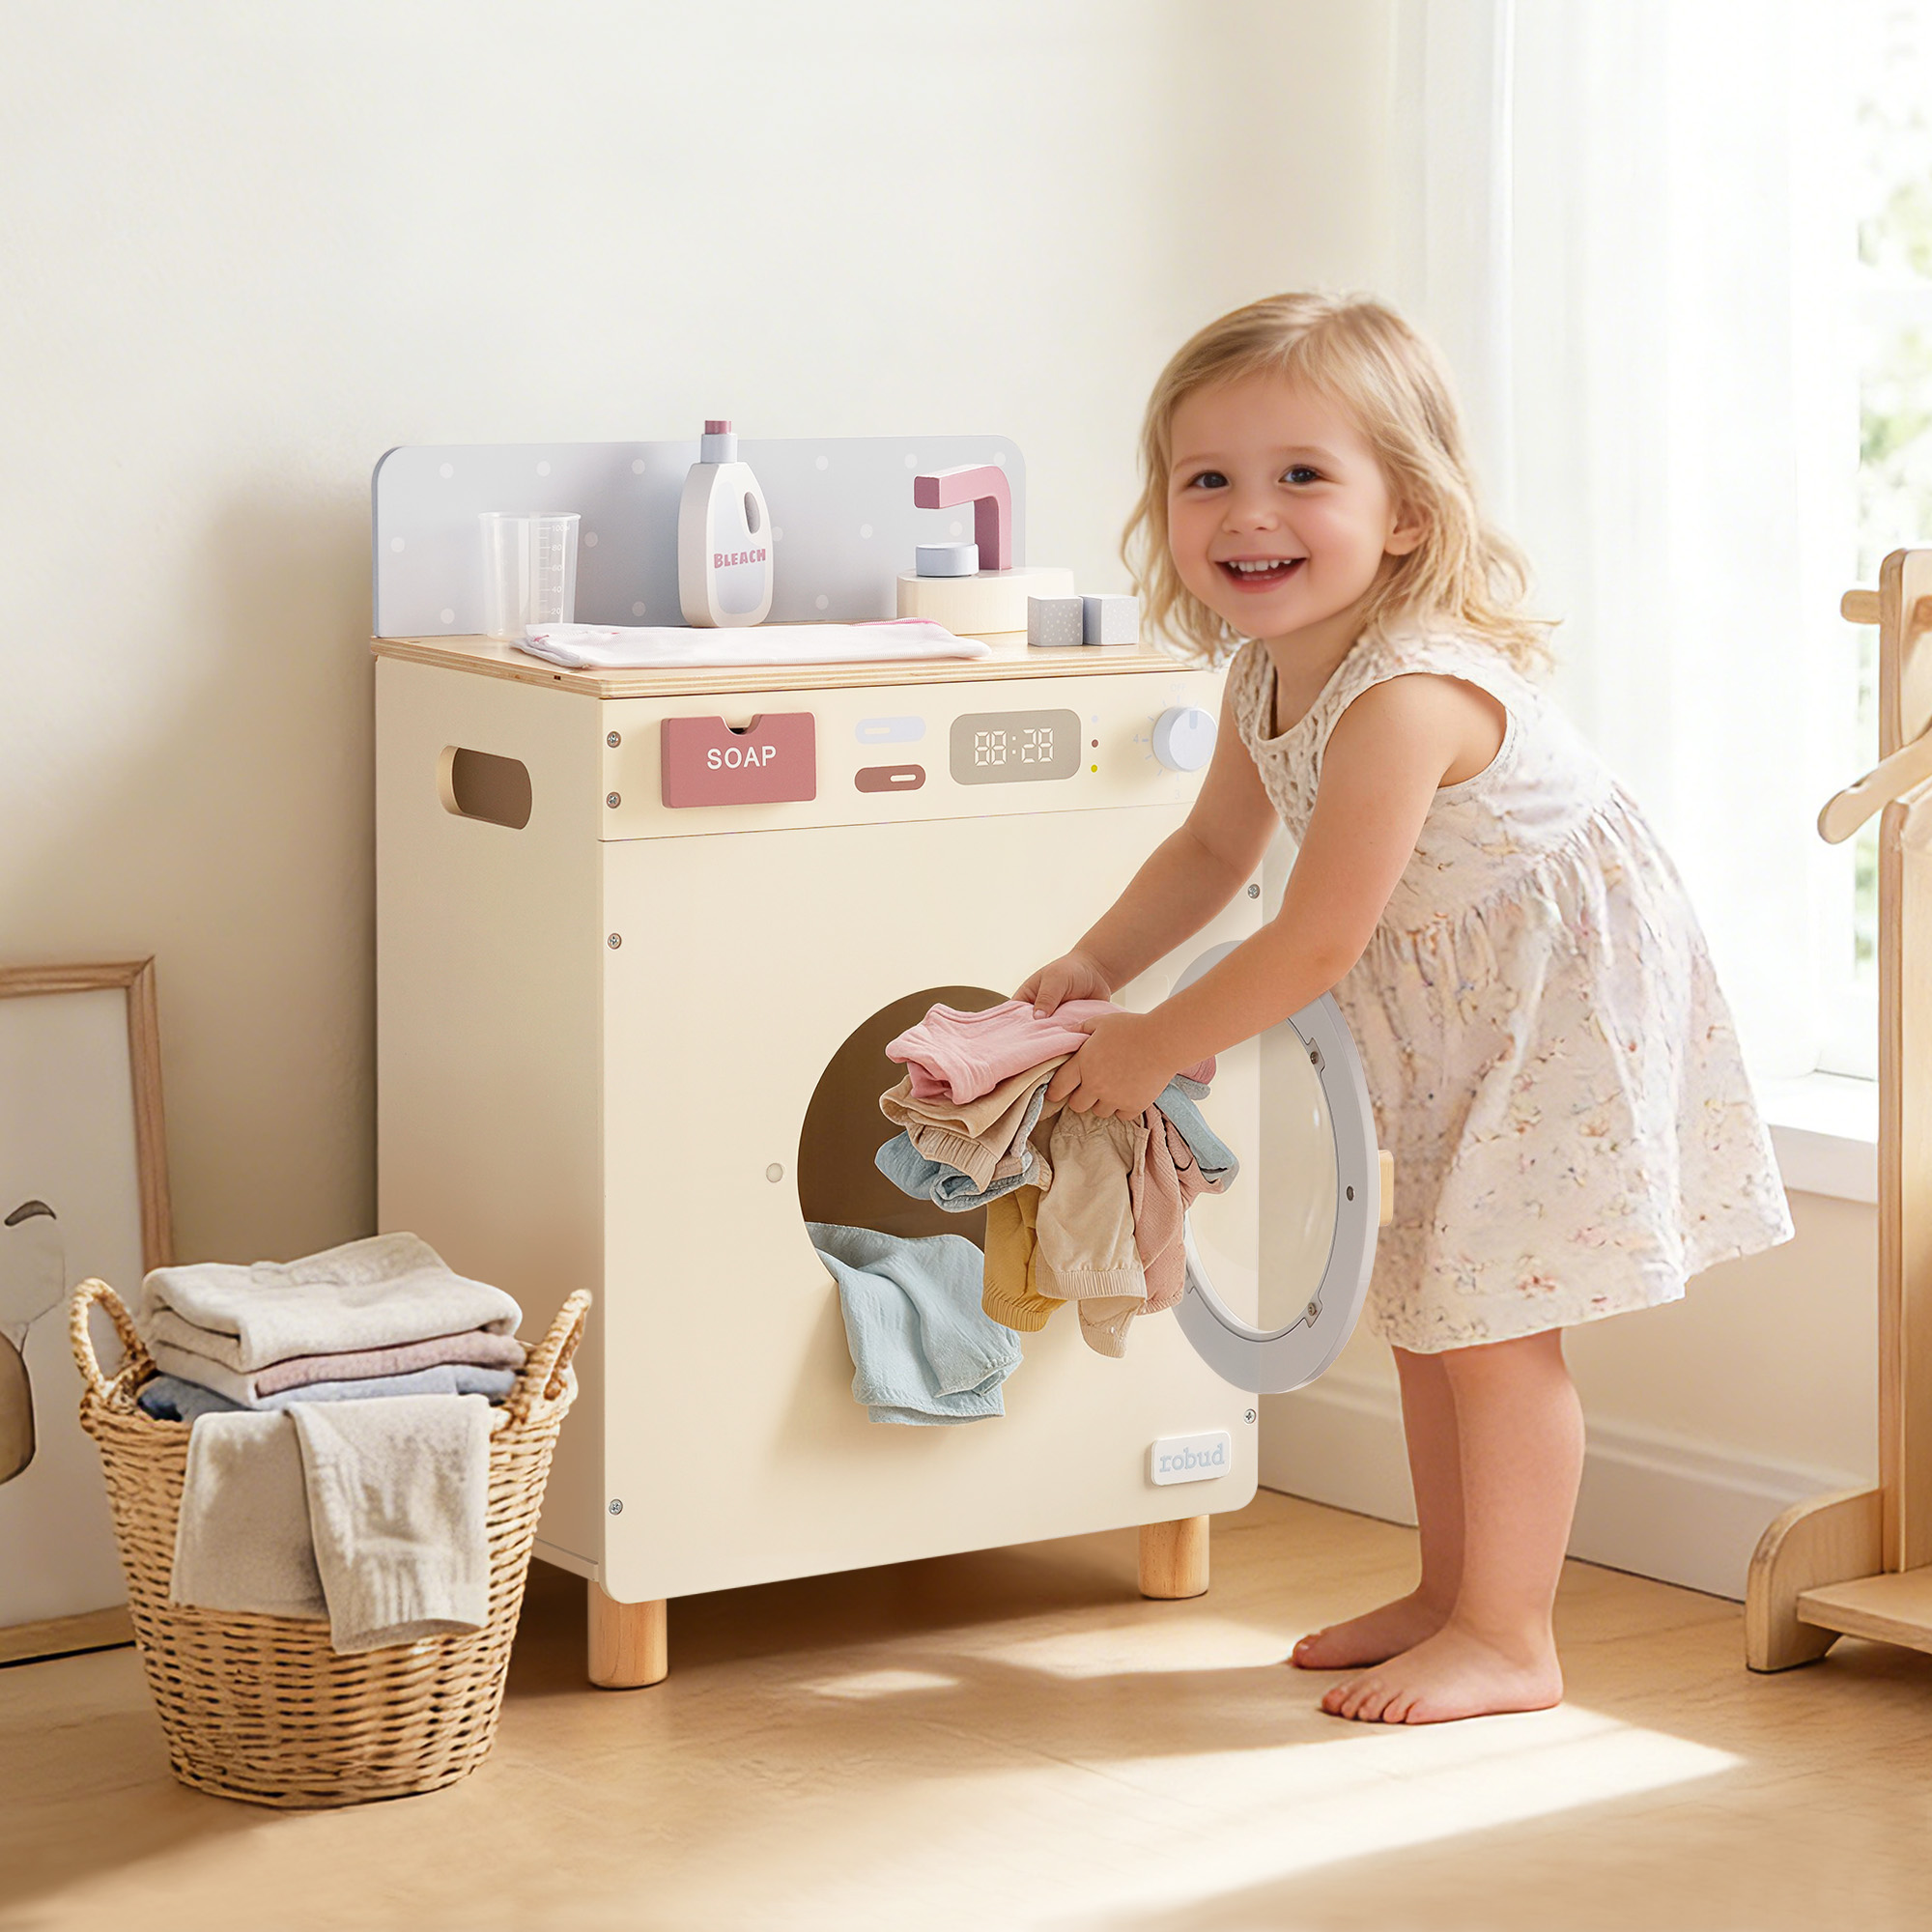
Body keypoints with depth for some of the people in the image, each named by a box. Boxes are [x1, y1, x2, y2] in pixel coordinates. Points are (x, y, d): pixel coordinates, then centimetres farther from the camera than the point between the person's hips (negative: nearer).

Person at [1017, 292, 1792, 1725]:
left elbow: (1316, 942, -30)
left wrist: (1155, 1047, -18)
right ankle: (1452, 1594, 30)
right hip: (1453, 1019, 10)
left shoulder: (1407, 693, -33)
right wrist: (1092, 970, 3)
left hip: (1569, 1000, -10)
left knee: (1492, 1316, -8)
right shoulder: (1271, 673, -4)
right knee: (1426, 1307, 16)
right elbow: (1217, 849, 14)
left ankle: (1510, 1640, 3)